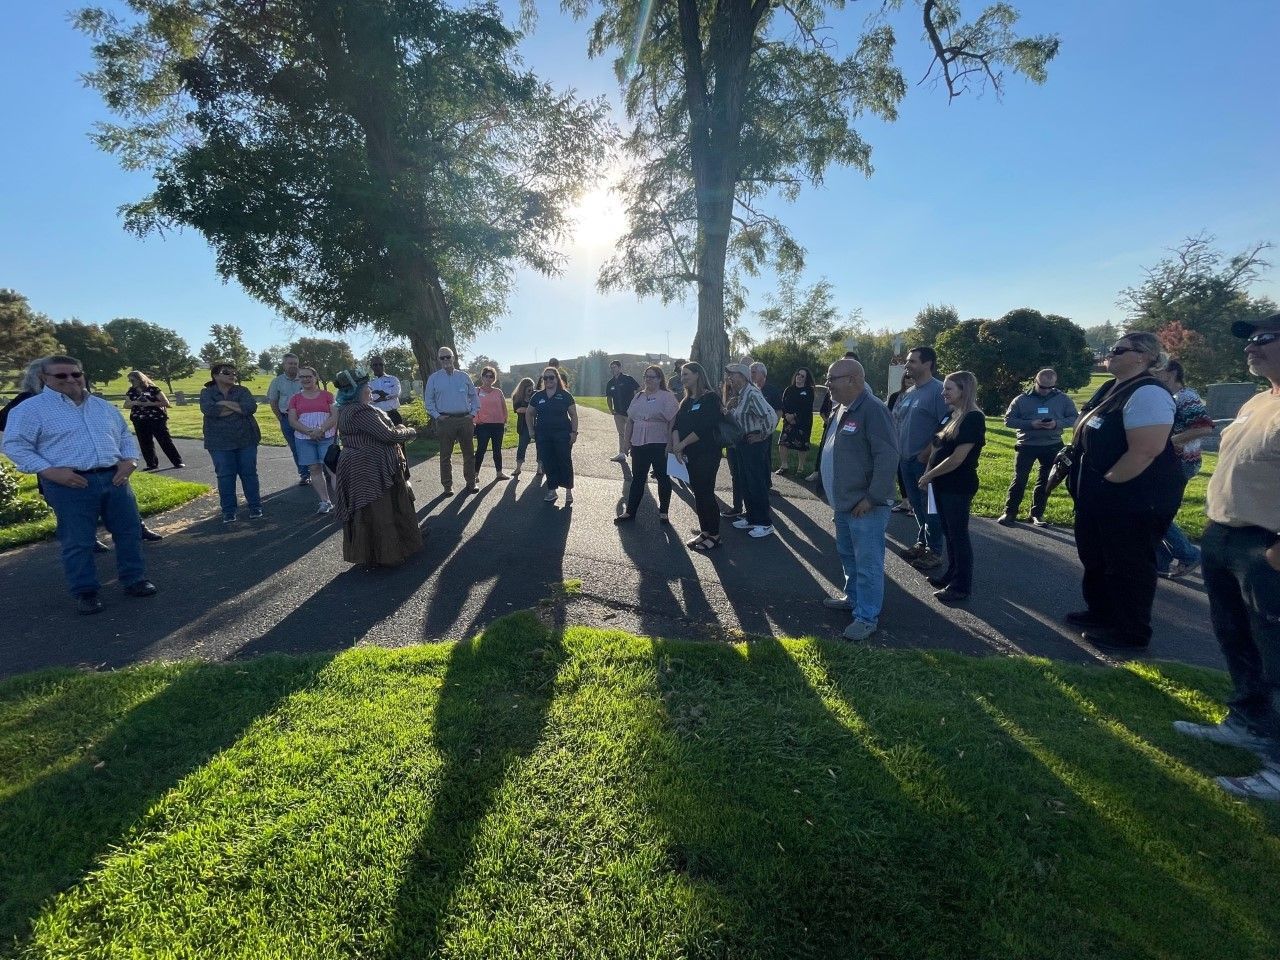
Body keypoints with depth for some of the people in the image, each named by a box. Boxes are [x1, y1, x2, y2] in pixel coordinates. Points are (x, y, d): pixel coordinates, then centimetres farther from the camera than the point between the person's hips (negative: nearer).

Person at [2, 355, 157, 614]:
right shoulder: (31, 408, -1)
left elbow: (125, 436, 21)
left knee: (129, 531, 8)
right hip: (70, 485, -4)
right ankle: (85, 592, 13)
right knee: (77, 542, 1)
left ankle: (134, 579, 20)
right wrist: (50, 471, -15)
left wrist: (130, 460, 2)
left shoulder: (103, 406, 15)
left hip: (114, 478, 5)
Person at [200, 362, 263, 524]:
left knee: (249, 473, 5)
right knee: (225, 476, 1)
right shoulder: (207, 392, 3)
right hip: (220, 443, -1)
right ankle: (228, 511, 11)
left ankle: (255, 507, 15)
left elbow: (251, 407, -13)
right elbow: (208, 409, -17)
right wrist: (238, 407, -12)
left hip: (246, 440, 1)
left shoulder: (242, 391, 6)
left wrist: (226, 403, -13)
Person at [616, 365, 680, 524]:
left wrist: (670, 444, -18)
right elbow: (630, 420, 15)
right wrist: (627, 440, 11)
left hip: (659, 445, -5)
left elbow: (673, 421, -13)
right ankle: (630, 511, 17)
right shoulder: (638, 396, 12)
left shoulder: (667, 396, -7)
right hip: (638, 444, 6)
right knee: (637, 479, 11)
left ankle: (663, 512, 19)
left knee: (662, 478, 7)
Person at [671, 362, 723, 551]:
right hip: (690, 454, 7)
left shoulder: (710, 398, -9)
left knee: (706, 493, -5)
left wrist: (682, 444, -12)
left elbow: (704, 428, -18)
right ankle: (704, 531, 21)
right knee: (698, 493, 11)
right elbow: (677, 425, 5)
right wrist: (676, 445, -13)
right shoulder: (686, 402, 15)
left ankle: (714, 535, 6)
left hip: (708, 453, -7)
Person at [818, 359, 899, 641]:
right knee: (848, 556, 22)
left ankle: (867, 617, 12)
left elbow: (888, 458, -23)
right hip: (843, 503, 9)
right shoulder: (841, 410, 11)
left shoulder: (873, 410, -18)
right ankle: (853, 597, 39)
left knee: (867, 564, 1)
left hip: (865, 506, -9)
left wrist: (872, 498, -21)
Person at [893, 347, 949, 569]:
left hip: (926, 461, -7)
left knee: (930, 507, 1)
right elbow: (895, 420, 20)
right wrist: (897, 449, 10)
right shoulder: (909, 392, 11)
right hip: (906, 460, 8)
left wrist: (926, 454, -17)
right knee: (916, 505, 16)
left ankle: (934, 552, 11)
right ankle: (922, 543, 30)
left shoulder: (938, 390, -13)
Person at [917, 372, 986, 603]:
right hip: (942, 484, 8)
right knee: (948, 532, 16)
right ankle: (952, 574, 30)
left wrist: (929, 475, -10)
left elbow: (957, 458, -20)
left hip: (959, 486, -8)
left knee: (959, 534, 1)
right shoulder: (952, 416, 10)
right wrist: (928, 475, 4)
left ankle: (962, 586, 11)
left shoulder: (973, 418, -16)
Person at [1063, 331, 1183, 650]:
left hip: (1133, 499, -10)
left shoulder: (1147, 394, -20)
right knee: (1095, 557, 21)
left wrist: (1105, 483, -18)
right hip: (1100, 495, 10)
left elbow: (1144, 452, -28)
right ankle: (1100, 613, 38)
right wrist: (1090, 486, 12)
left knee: (1128, 565, 4)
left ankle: (1130, 633, 19)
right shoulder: (1111, 388, 11)